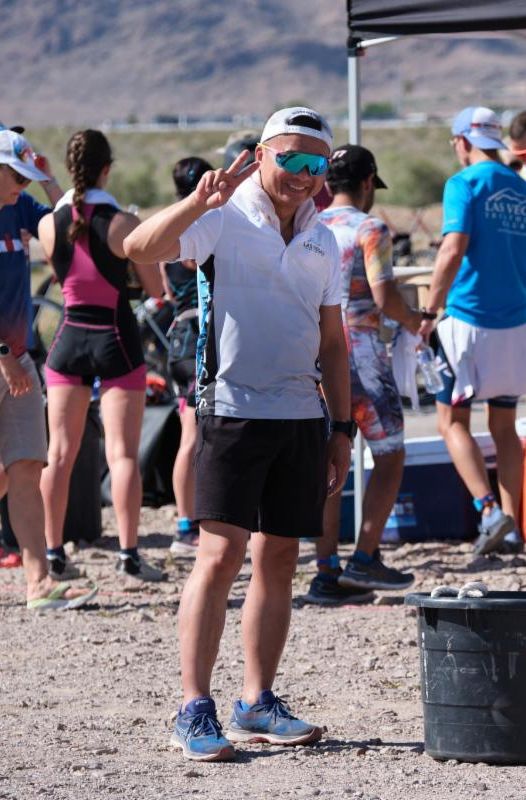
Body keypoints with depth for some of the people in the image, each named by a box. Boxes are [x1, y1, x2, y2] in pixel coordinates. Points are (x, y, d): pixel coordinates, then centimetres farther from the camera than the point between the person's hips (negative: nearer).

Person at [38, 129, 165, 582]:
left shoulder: (49, 225, -3)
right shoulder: (123, 224, -13)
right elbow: (155, 289, -6)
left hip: (69, 339, 3)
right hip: (116, 340, -3)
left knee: (61, 451, 9)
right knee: (122, 452, -2)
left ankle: (53, 553, 10)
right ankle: (129, 556, -7)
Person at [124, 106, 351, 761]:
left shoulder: (321, 241, 14)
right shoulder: (226, 219, -5)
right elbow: (138, 248, -21)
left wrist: (342, 429, 16)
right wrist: (198, 202, -35)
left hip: (301, 416, 6)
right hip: (233, 408, -6)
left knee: (279, 558, 8)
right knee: (220, 554, -12)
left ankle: (257, 704, 15)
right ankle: (194, 710, -11)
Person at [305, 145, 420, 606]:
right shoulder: (370, 230, -7)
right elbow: (385, 297, -16)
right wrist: (413, 321, 2)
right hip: (360, 352, -6)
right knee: (390, 457, 6)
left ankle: (328, 572, 3)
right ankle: (365, 559, -1)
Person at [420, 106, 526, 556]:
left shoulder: (465, 184, -8)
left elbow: (454, 250, -19)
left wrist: (430, 313, -15)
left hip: (470, 320, -6)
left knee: (453, 420, 2)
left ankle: (490, 509, -16)